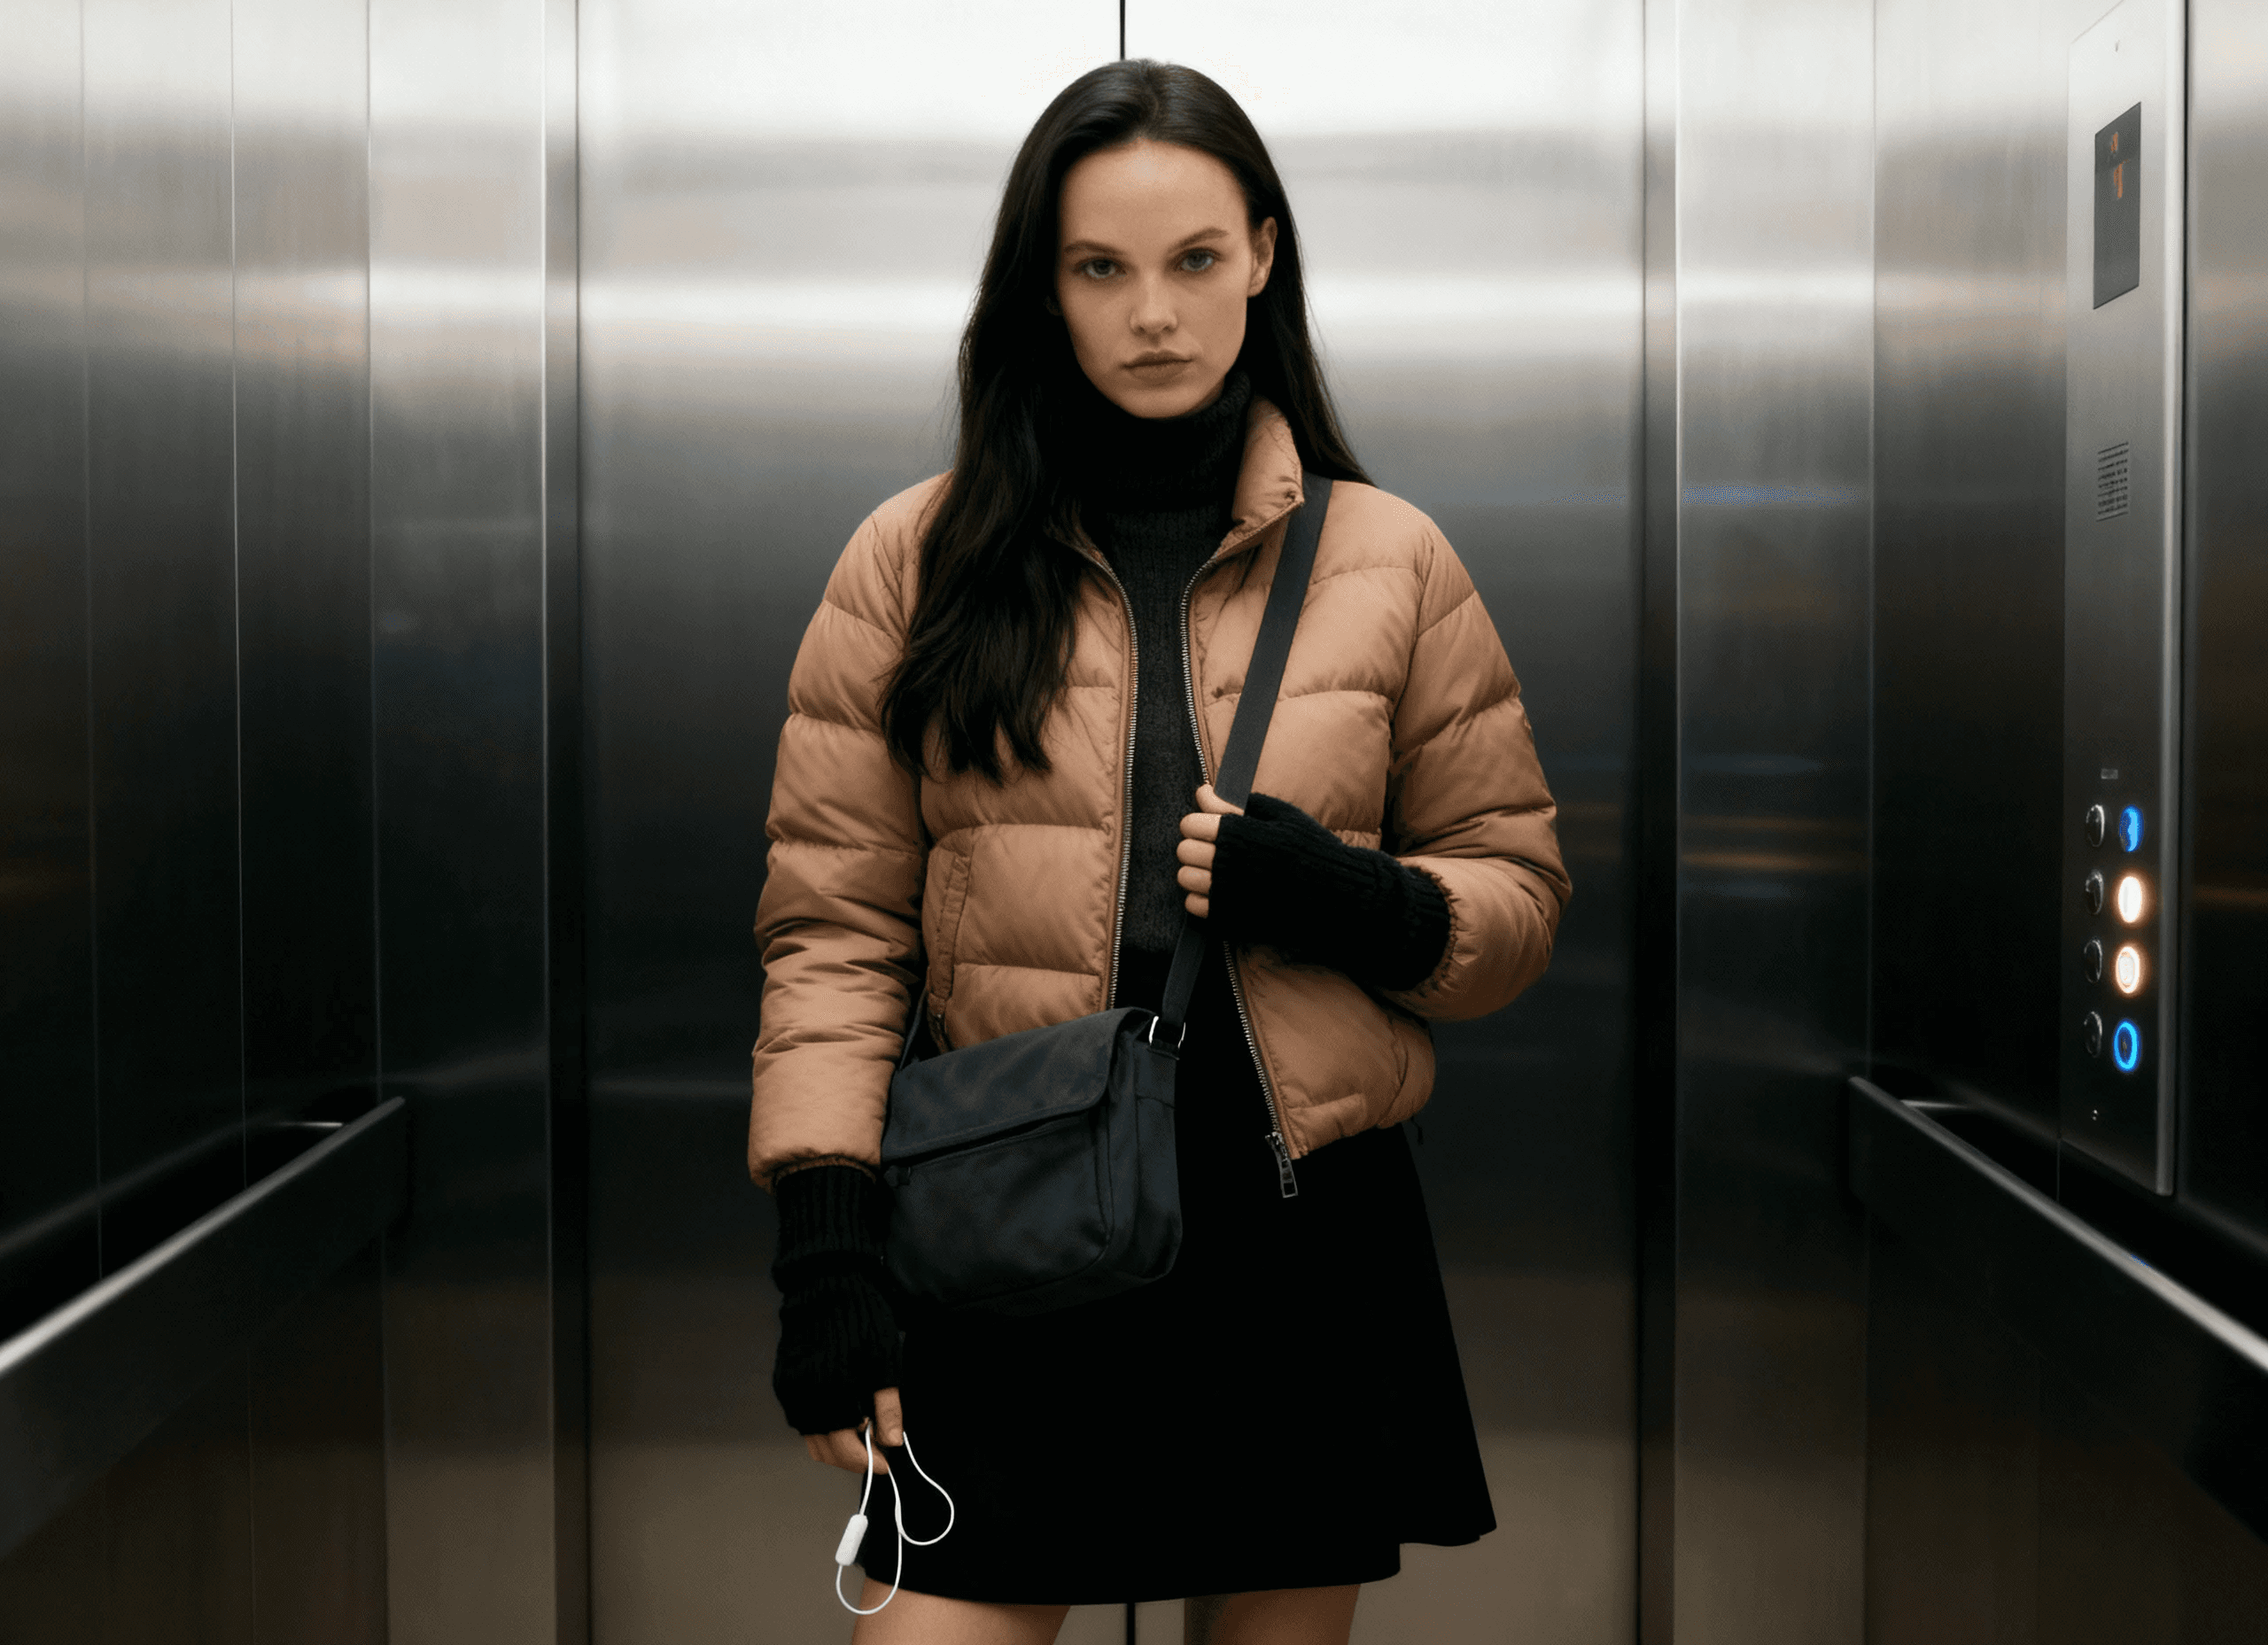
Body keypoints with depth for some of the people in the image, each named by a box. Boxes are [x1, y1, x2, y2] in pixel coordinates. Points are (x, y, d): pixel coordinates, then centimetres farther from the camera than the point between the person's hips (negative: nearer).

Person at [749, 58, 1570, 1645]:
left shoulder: (1389, 560, 4)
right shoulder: (919, 559, 2)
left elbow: (1519, 890, 10)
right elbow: (837, 920, -1)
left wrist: (1355, 902, -11)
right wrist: (826, 1241, -9)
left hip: (1306, 1235, 2)